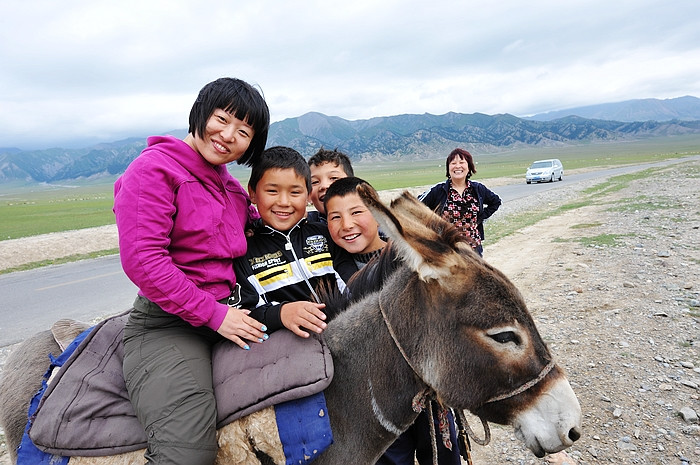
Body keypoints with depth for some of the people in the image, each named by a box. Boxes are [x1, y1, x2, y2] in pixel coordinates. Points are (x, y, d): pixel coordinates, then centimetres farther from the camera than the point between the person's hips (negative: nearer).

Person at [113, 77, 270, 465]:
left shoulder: (232, 189, 15)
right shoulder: (155, 167, -9)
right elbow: (142, 260, -17)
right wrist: (213, 314, -15)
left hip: (227, 315, 8)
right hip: (167, 324, -7)